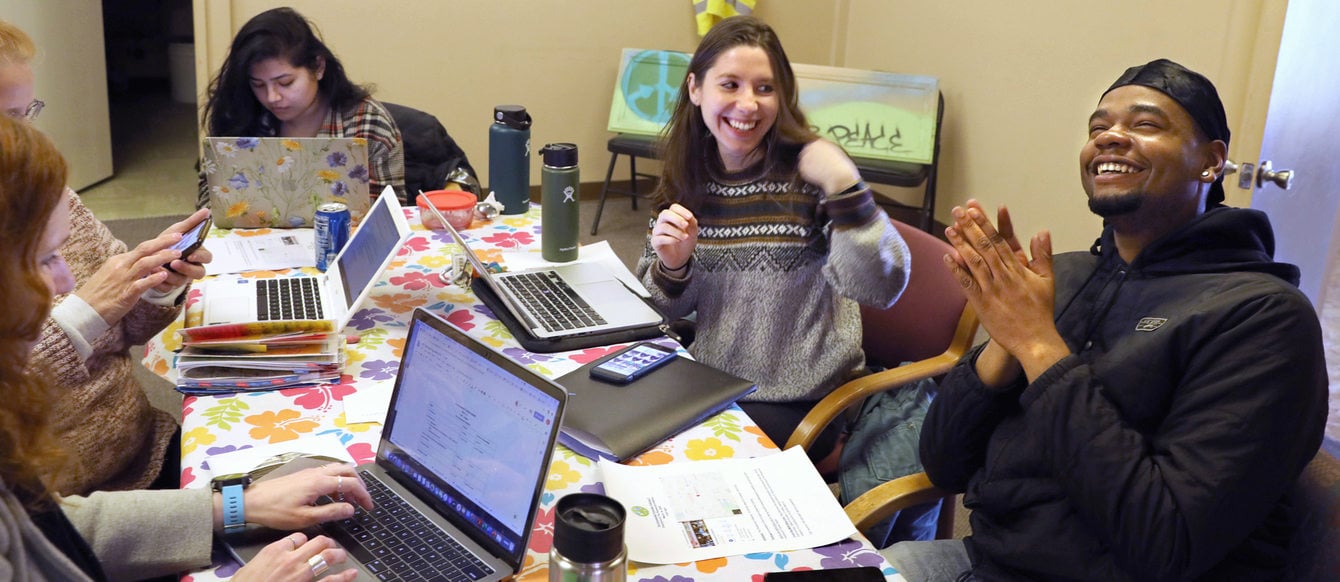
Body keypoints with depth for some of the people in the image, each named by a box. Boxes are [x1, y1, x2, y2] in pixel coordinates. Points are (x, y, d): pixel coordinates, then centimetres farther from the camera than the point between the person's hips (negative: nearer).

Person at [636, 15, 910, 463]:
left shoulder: (808, 171, -16)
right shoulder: (687, 177, -2)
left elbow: (880, 289, -26)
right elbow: (669, 308, 7)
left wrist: (846, 187, -38)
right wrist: (673, 265, -15)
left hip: (801, 404, -5)